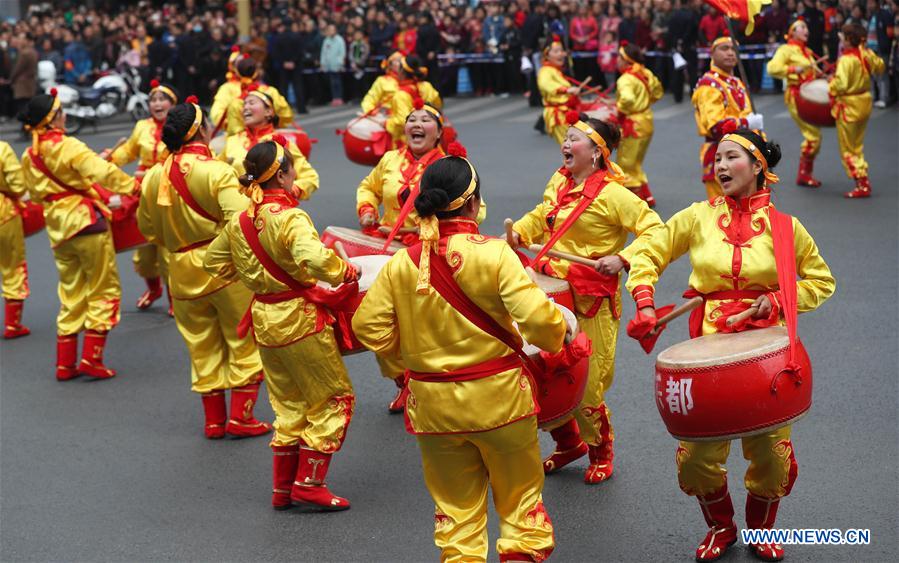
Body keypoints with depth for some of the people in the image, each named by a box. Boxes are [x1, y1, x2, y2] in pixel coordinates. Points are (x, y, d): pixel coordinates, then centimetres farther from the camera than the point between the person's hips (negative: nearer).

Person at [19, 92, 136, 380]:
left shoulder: (29, 157, 7)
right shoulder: (68, 146, -14)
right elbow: (102, 172, -27)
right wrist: (134, 186, -21)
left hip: (58, 230, 7)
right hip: (87, 223, -7)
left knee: (71, 294, 15)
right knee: (103, 291, 4)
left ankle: (65, 364, 16)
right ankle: (91, 359, 0)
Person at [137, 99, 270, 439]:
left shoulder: (154, 177, 1)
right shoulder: (216, 171, -16)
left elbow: (148, 229, 11)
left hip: (182, 271, 5)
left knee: (202, 347, 16)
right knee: (244, 341, 9)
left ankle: (214, 420, 23)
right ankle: (240, 416, 10)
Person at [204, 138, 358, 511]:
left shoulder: (238, 221, 3)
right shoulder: (290, 218, -20)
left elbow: (213, 261, 17)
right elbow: (314, 260, -36)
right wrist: (346, 271, -19)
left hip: (264, 320, 7)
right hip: (300, 318, -7)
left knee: (289, 405, 20)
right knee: (334, 398, 8)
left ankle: (282, 488, 23)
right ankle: (309, 483, 6)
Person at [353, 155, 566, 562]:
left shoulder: (401, 263, -6)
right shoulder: (494, 254, -16)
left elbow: (368, 326, -3)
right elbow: (538, 319, -22)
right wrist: (556, 339, -1)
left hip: (433, 404, 3)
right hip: (497, 397, -3)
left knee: (455, 504, 17)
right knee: (519, 493, 16)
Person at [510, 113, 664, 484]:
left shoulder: (613, 194, -14)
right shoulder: (558, 183, 8)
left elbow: (654, 231, -18)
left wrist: (622, 258, -29)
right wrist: (519, 232, 10)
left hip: (592, 300, -7)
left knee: (586, 386, 0)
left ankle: (601, 455, 26)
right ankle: (568, 443, 34)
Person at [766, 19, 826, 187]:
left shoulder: (806, 51, 19)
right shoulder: (786, 49, -7)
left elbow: (813, 71, 30)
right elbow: (773, 68, -21)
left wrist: (820, 74, 9)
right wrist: (794, 69, -29)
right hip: (796, 96, -9)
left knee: (814, 135, 10)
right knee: (813, 135, -11)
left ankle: (807, 173, 19)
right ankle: (803, 175, -3)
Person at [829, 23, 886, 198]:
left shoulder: (846, 60, -24)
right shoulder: (867, 54, -1)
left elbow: (840, 85, -32)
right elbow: (879, 67, 17)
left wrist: (831, 84, -11)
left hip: (849, 106, -8)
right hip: (865, 102, 8)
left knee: (848, 150, 4)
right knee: (857, 147, 22)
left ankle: (863, 186, 1)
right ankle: (863, 182, 27)